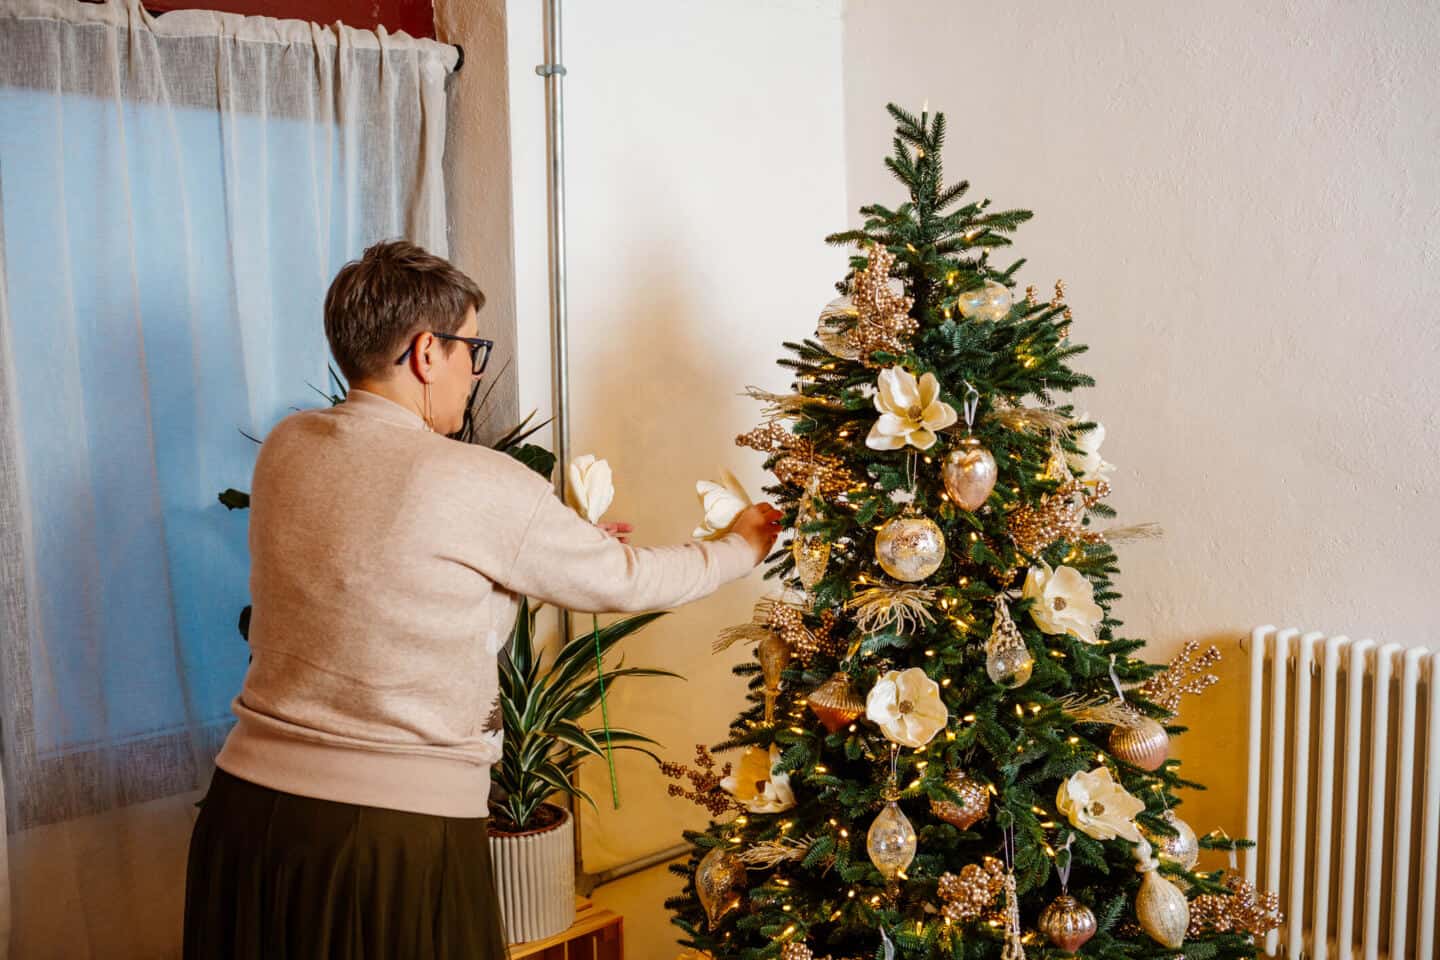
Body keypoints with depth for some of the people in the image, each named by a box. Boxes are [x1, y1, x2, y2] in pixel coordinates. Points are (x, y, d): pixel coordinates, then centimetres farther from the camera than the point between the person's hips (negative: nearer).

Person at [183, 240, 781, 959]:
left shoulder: (285, 448, 1)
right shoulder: (479, 486, -18)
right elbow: (626, 582, -5)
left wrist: (576, 542, 19)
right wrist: (743, 547, 15)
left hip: (249, 798, 7)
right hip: (397, 832, -6)